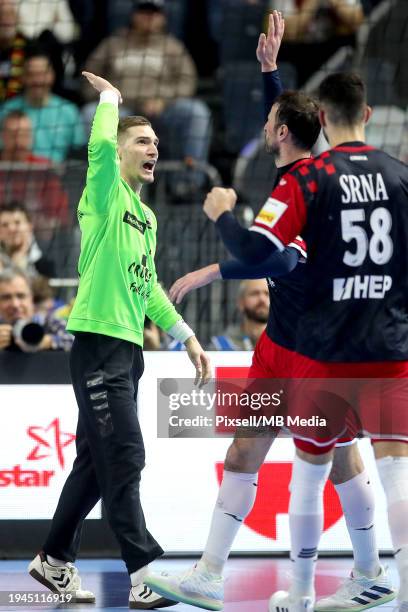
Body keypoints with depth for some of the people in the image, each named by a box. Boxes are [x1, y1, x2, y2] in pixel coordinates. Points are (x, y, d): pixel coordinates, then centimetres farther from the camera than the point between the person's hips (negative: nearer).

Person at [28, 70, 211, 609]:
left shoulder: (146, 216, 19)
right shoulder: (106, 196, -6)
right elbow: (100, 146, -26)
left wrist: (186, 336, 22)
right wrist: (110, 99, -8)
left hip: (129, 350, 9)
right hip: (99, 344, -9)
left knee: (97, 463, 13)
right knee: (125, 459, -12)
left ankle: (55, 561, 23)